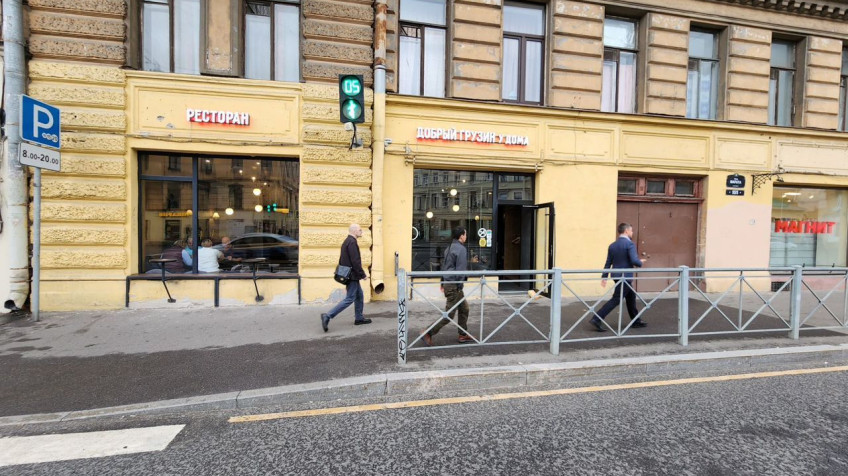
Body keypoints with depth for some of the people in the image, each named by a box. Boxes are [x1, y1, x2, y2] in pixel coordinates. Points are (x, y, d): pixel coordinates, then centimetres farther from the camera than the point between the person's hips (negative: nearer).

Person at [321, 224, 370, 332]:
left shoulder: (347, 241, 15)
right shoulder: (352, 242, -17)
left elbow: (341, 260, 19)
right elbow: (355, 261, -23)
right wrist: (362, 274, -15)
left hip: (348, 275, 11)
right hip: (352, 275, -11)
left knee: (359, 296, 18)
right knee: (349, 299, -7)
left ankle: (359, 318, 26)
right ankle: (328, 316, -9)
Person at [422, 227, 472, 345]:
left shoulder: (449, 248, 14)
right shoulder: (461, 249, -14)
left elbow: (444, 266, 19)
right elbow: (461, 269, -20)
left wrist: (443, 283, 22)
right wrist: (459, 286, -17)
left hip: (447, 283, 10)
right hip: (454, 286, -10)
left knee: (464, 309, 18)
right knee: (449, 314, -3)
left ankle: (463, 335, 25)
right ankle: (428, 333, 0)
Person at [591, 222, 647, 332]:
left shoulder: (612, 245, 8)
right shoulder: (630, 244, -13)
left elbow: (608, 263, 8)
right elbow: (634, 261, -22)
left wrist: (604, 276, 11)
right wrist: (640, 263, 0)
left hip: (616, 276, 8)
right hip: (625, 276, -8)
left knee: (631, 297, 22)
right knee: (616, 300, -6)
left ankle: (636, 321, 33)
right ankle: (597, 319, -11)